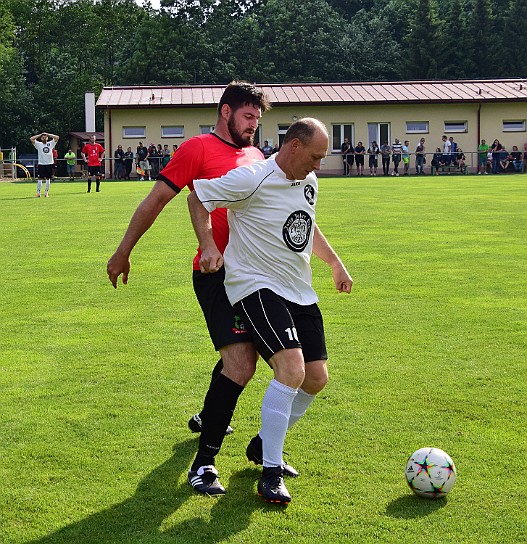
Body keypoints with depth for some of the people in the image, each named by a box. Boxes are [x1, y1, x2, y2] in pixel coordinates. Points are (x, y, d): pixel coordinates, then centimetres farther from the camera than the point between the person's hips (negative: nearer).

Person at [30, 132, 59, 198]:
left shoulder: (51, 143, 8)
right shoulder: (38, 144, 4)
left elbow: (57, 137, 2)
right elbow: (31, 139, -7)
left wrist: (48, 134, 3)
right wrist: (40, 135, 0)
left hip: (49, 164, 2)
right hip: (41, 164, -2)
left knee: (48, 179, 6)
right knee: (39, 179, -4)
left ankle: (46, 193, 13)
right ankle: (38, 193, -2)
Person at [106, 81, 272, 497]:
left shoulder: (257, 156, 16)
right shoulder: (199, 148, -6)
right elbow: (156, 201, -4)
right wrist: (124, 252, -1)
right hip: (216, 273, -8)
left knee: (241, 356, 23)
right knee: (240, 365, -18)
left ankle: (207, 416, 48)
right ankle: (203, 463, -12)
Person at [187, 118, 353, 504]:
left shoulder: (309, 182, 9)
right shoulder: (251, 179, -16)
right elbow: (197, 197, -7)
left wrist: (335, 263, 27)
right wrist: (209, 245, -18)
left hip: (301, 293, 8)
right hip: (257, 287, -8)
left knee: (316, 379, 7)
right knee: (292, 370, -25)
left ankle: (265, 442, 30)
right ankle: (270, 472, -14)